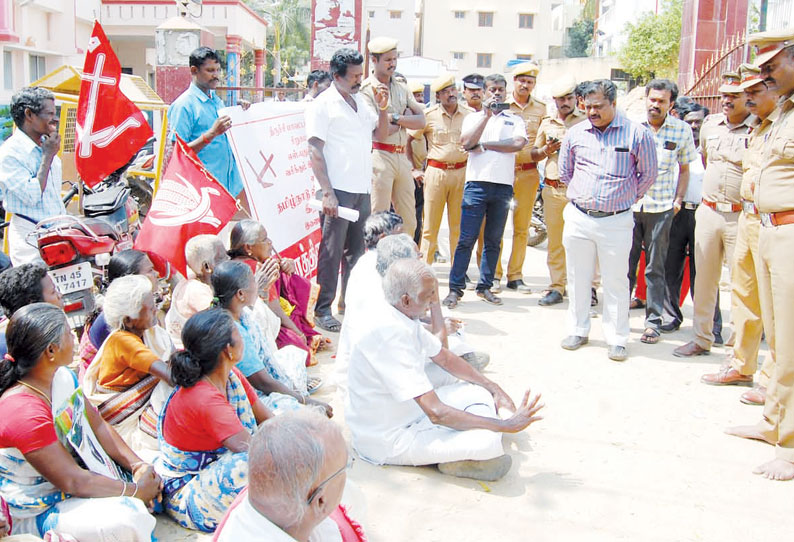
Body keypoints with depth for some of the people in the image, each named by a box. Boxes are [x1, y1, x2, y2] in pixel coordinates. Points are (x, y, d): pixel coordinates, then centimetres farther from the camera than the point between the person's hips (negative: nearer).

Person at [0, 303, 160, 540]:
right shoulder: (23, 413, -30)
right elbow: (73, 482, -26)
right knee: (124, 520, -28)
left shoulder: (62, 376, -2)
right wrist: (136, 491, -17)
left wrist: (137, 464, -9)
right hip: (41, 513, -9)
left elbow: (98, 425, 4)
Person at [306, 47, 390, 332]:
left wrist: (383, 108, 5)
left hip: (362, 190, 7)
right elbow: (315, 151, -10)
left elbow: (382, 134, 23)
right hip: (338, 190, -7)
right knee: (332, 252, -2)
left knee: (356, 250, 12)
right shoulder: (322, 104, -5)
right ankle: (323, 309, 8)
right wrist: (327, 192, -17)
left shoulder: (361, 102, 16)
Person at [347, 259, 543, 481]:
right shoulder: (390, 335, -31)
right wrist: (506, 425, -25)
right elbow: (437, 413, -32)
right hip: (388, 442, -10)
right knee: (488, 442, -26)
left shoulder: (404, 316, -2)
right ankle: (453, 462, 2)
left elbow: (445, 358, 15)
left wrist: (493, 388, 8)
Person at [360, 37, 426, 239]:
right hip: (379, 156, -6)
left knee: (408, 220, 9)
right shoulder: (366, 89, -4)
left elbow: (421, 121, 7)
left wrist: (395, 118, -7)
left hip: (402, 156, 7)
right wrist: (406, 119, 0)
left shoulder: (402, 88, 16)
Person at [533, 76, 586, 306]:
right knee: (555, 241, 8)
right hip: (552, 189, 4)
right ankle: (556, 287, 15)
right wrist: (547, 151, 1)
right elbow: (533, 154, 21)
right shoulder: (547, 123, 17)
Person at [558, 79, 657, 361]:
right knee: (578, 277, 11)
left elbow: (648, 175, 7)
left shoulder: (637, 133, -4)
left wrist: (625, 198, 11)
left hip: (616, 221, -3)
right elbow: (564, 171, 20)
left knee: (616, 281, 3)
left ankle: (616, 338, 14)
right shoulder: (575, 133, 5)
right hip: (578, 218, 3)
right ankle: (578, 330, 26)